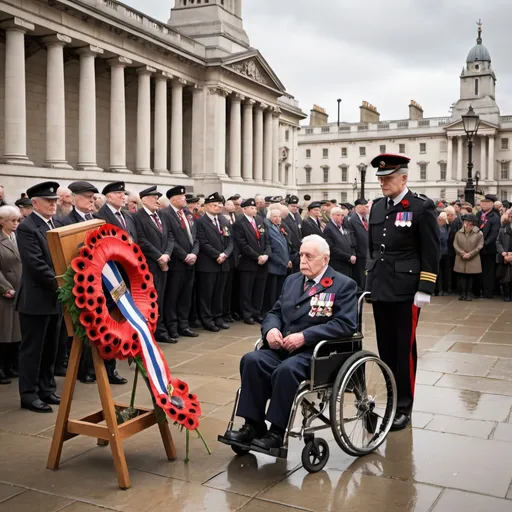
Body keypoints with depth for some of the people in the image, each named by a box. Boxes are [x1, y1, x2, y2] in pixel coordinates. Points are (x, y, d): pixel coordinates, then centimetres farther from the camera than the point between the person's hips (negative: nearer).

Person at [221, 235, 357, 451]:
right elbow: (275, 312, 20)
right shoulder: (292, 280, 20)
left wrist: (304, 336, -20)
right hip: (282, 347, 6)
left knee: (286, 369, -34)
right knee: (251, 360, -22)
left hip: (317, 351, -6)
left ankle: (276, 432, -21)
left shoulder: (344, 285, 0)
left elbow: (345, 324, -13)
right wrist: (271, 329, -6)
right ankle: (253, 425, -15)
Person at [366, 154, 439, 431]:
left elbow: (431, 253, -10)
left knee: (404, 347, 2)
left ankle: (403, 406, 13)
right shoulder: (377, 207, 10)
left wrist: (424, 289, -14)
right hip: (380, 288, 6)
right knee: (386, 346, 12)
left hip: (406, 291, -6)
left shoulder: (422, 207, -8)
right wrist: (372, 279, 15)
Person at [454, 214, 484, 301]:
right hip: (461, 259, 2)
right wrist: (462, 253, -13)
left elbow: (479, 246, -6)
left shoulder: (479, 234, -3)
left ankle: (469, 294, 10)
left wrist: (470, 254, -13)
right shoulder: (459, 233, 5)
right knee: (462, 276, 3)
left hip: (473, 260, -2)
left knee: (470, 276, 4)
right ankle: (463, 294, 9)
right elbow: (455, 244, 1)